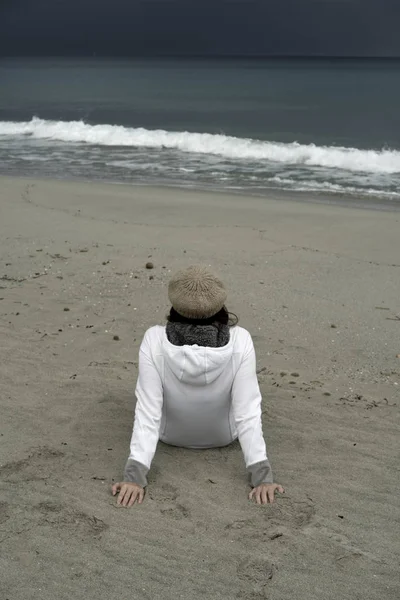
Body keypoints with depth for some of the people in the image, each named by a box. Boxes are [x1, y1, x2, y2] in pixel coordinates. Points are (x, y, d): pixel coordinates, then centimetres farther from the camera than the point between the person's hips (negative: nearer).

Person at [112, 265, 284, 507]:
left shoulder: (154, 340, -31)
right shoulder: (240, 341, -31)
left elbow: (147, 412, -32)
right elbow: (248, 412, -31)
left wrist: (135, 474, -31)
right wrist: (262, 475, -26)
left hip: (170, 433, 0)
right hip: (223, 435, 1)